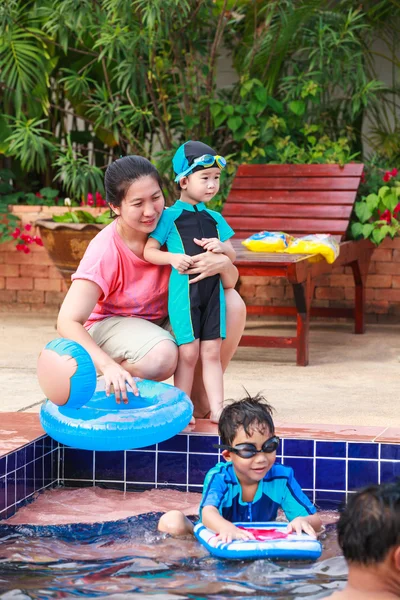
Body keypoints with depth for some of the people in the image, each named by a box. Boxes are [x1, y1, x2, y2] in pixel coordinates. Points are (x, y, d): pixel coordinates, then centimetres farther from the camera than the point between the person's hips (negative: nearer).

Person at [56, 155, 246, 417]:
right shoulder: (105, 252, -27)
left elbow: (231, 281, -11)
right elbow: (68, 322, -32)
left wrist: (223, 264, -37)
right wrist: (108, 365, -48)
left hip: (163, 318, 5)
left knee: (233, 303, -18)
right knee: (162, 356, -37)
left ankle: (201, 397, -2)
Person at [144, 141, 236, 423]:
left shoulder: (215, 219, 13)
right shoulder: (170, 216, 0)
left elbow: (233, 256, 18)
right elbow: (149, 251, -2)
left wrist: (222, 247, -4)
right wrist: (173, 258, -18)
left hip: (212, 289, 4)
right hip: (184, 289, -4)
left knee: (212, 352, 5)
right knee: (188, 352, -3)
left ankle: (217, 409, 7)